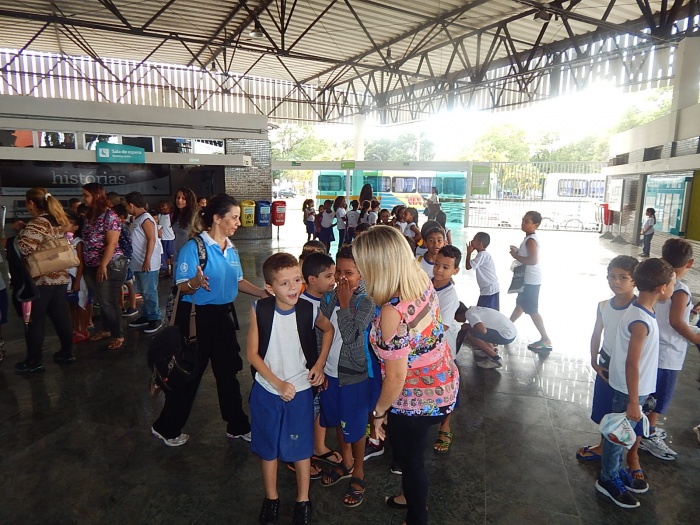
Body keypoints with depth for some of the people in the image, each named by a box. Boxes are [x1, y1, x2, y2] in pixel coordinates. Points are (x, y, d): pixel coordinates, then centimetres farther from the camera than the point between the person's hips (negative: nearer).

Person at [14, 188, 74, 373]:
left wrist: (20, 232, -8)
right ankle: (67, 353, 23)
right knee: (61, 316, 14)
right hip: (61, 277, 8)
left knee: (35, 321, 4)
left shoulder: (37, 223, -15)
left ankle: (34, 361, 13)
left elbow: (25, 247, -28)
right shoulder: (59, 221, 11)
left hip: (40, 279, -8)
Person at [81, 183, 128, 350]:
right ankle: (107, 329, 32)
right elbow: (86, 241, 16)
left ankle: (118, 335, 12)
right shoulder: (89, 216, 11)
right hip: (92, 267, 8)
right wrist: (95, 266, 9)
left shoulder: (109, 216, -13)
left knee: (109, 302, 0)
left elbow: (111, 244, -18)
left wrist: (103, 266, -20)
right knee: (102, 301, 17)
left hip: (110, 266, -7)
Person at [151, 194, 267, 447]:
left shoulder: (231, 249, 5)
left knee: (228, 371, 16)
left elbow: (238, 282, 14)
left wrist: (266, 293, 7)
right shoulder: (194, 247, -17)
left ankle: (237, 426, 32)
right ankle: (166, 428, 30)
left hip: (223, 315, 7)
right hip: (198, 317, -7)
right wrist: (196, 282, -40)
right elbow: (181, 287, -18)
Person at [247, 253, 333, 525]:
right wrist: (278, 383, -16)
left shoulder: (308, 311, -16)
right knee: (267, 447, 18)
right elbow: (252, 353, -10)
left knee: (300, 448, 14)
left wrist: (320, 363, -3)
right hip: (266, 391, 1)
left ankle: (303, 501, 37)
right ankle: (271, 499, 41)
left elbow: (328, 329, 6)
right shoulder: (259, 310, -16)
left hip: (300, 391, 0)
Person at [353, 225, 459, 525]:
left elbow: (396, 378, -26)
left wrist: (379, 412, -10)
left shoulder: (393, 313, -34)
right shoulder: (423, 283, -10)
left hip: (417, 400, -8)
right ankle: (414, 497, 59)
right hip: (443, 385, 8)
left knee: (410, 461, 20)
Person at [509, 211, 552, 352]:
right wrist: (517, 251, 8)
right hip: (527, 278, 11)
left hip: (531, 279, -11)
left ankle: (546, 340, -2)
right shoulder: (530, 238, 12)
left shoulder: (530, 240, -20)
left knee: (532, 310, -6)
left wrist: (516, 256, -18)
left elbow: (533, 260, -30)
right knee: (520, 304, 24)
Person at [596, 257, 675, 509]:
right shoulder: (641, 321, -29)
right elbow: (631, 364, -25)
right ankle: (608, 480, 26)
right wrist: (633, 402, -19)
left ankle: (616, 470, 41)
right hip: (630, 390, -9)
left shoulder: (640, 310, 1)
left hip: (633, 387, 9)